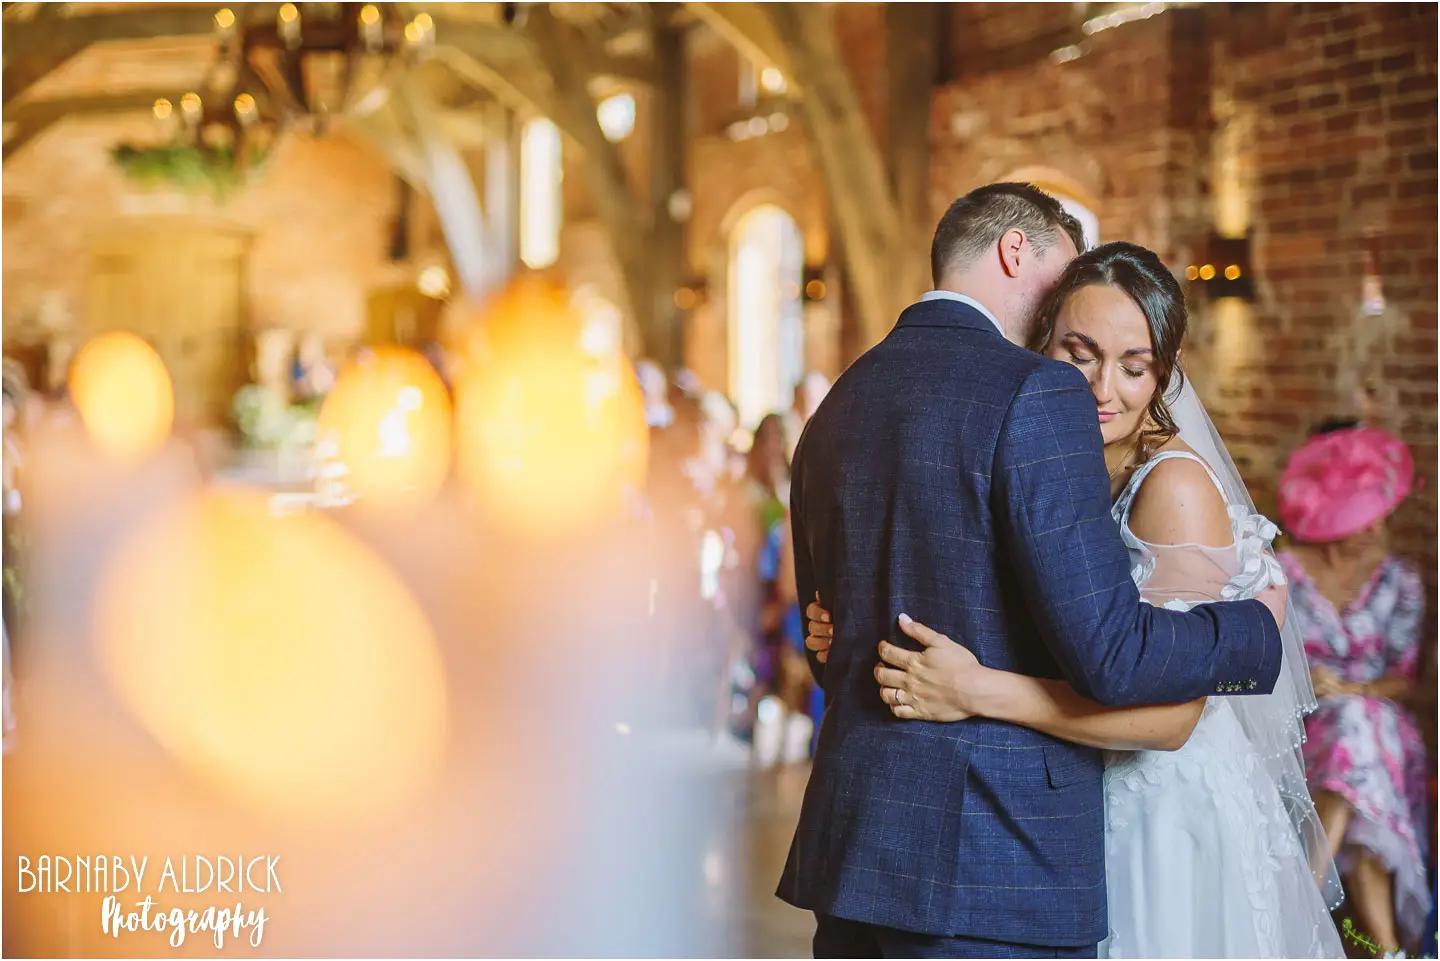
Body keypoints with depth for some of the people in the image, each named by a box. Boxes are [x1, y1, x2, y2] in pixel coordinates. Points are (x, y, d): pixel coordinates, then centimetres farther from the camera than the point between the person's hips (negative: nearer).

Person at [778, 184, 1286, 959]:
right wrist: (1259, 631, 0)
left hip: (847, 838, 8)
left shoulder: (836, 409, 12)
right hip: (992, 867, -8)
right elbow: (1110, 656, -17)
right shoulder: (1035, 393, -12)